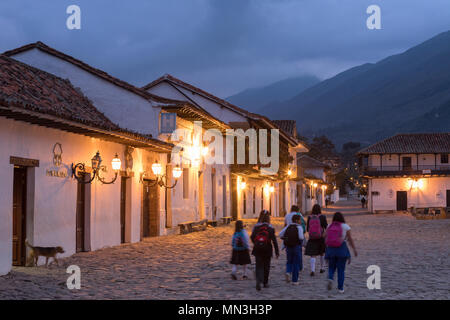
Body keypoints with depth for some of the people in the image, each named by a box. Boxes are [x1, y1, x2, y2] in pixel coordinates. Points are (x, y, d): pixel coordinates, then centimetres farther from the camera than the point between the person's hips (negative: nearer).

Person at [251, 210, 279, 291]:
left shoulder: (256, 226, -2)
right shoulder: (270, 228, -6)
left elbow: (252, 237, 0)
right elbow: (274, 240, -8)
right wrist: (277, 252, -4)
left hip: (257, 249, 1)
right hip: (267, 250, -1)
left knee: (259, 266, 1)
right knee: (266, 266, 16)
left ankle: (258, 281, -23)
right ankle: (265, 282, 25)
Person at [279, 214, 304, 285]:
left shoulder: (288, 227, 6)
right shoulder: (299, 227, -8)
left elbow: (280, 235, -2)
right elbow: (301, 237, -21)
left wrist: (286, 239, 11)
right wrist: (302, 238, 2)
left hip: (288, 247, 4)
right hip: (297, 247, -4)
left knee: (289, 262, 20)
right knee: (296, 263, 6)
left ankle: (288, 272, -8)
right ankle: (295, 280, 8)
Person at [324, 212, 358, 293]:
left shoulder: (329, 226, 5)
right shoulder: (345, 226, -1)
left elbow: (325, 237, 2)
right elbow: (350, 239, -1)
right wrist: (354, 249, 6)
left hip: (331, 249, 2)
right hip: (342, 249, -2)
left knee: (331, 267, 14)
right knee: (341, 269, 6)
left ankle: (330, 279, -14)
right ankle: (340, 288, 6)